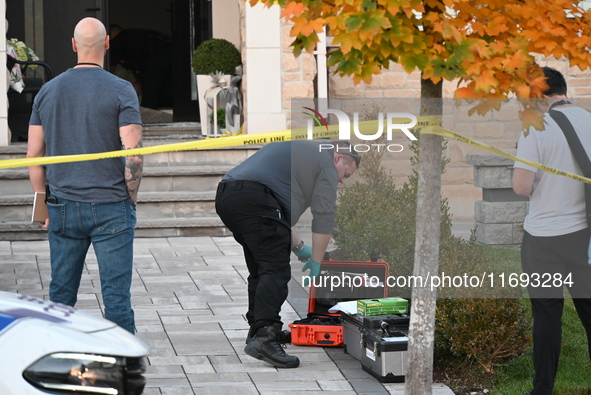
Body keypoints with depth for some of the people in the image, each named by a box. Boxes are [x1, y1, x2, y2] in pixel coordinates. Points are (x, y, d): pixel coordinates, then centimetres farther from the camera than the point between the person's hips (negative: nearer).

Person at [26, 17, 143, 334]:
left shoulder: (48, 91, 6)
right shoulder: (121, 91, -7)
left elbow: (34, 155, 7)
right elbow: (133, 153, -13)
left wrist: (44, 203, 15)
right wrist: (131, 198, 0)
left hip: (63, 208, 4)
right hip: (110, 207, -4)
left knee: (61, 294, 11)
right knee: (116, 294, -1)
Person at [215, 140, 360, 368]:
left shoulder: (302, 151, 36)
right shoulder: (325, 162, 10)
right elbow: (324, 217, 6)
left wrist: (298, 247, 40)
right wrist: (316, 261, 13)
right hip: (253, 200, -9)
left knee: (261, 270, 21)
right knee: (276, 271, -12)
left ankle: (258, 330, 24)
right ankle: (264, 338, -24)